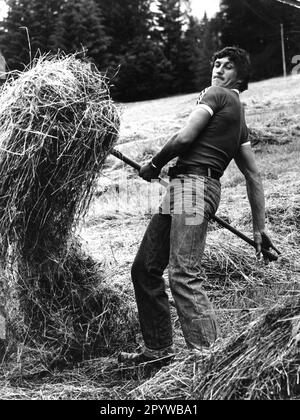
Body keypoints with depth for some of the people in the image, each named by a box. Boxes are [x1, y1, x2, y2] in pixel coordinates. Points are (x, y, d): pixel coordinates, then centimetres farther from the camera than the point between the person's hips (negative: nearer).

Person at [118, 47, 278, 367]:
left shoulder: (217, 95, 3)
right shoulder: (237, 117, 28)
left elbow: (184, 138, -8)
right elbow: (254, 176, 22)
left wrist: (153, 165, 10)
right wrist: (259, 228, 21)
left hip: (194, 184, -10)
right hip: (180, 189, 10)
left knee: (183, 276, -19)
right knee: (144, 268, 11)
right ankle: (157, 349, 21)